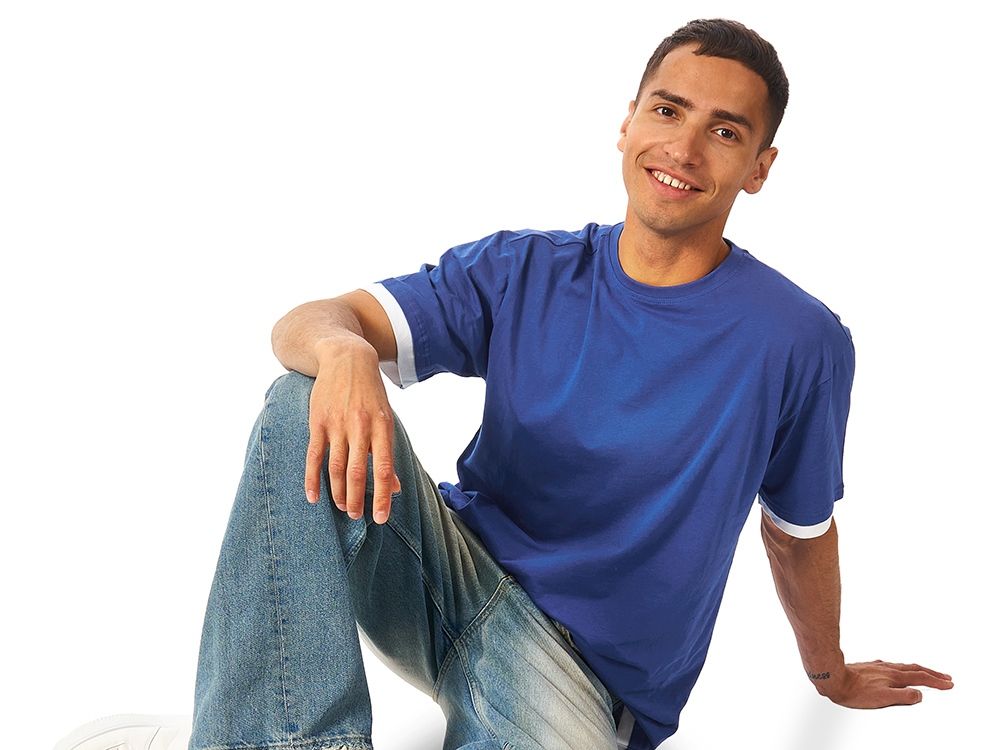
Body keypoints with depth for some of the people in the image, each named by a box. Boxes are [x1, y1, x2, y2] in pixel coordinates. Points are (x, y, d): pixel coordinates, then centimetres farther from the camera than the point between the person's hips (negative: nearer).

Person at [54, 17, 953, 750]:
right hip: (455, 567, 3)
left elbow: (801, 529, 8)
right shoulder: (524, 272, 0)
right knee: (308, 405, -22)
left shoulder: (800, 341, -7)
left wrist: (832, 674, 21)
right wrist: (342, 350, -33)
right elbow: (306, 322, -8)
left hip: (578, 659, -2)